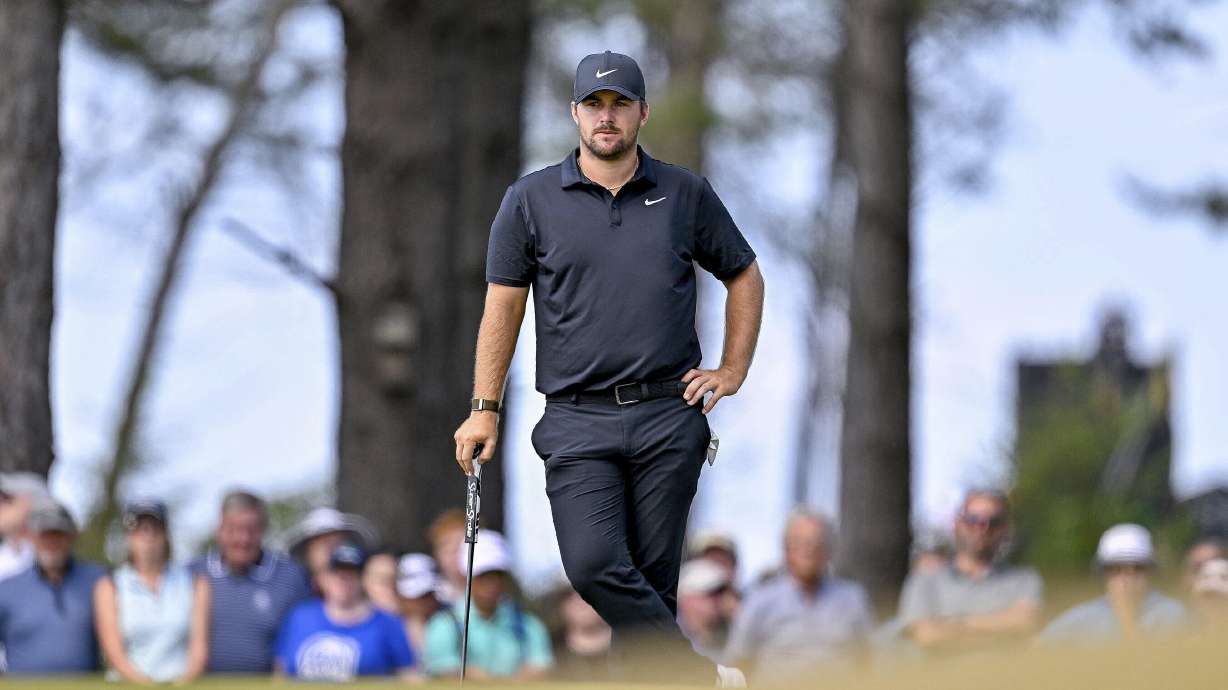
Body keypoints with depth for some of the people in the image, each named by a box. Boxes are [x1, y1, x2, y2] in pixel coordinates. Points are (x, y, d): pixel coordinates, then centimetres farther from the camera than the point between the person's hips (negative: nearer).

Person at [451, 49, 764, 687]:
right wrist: (485, 408, 2)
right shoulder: (531, 200, 5)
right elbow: (503, 305, 7)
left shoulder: (686, 195, 9)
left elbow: (744, 276, 21)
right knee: (594, 567, -19)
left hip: (668, 415, 1)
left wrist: (733, 371, 11)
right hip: (578, 422, -1)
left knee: (653, 580, 0)